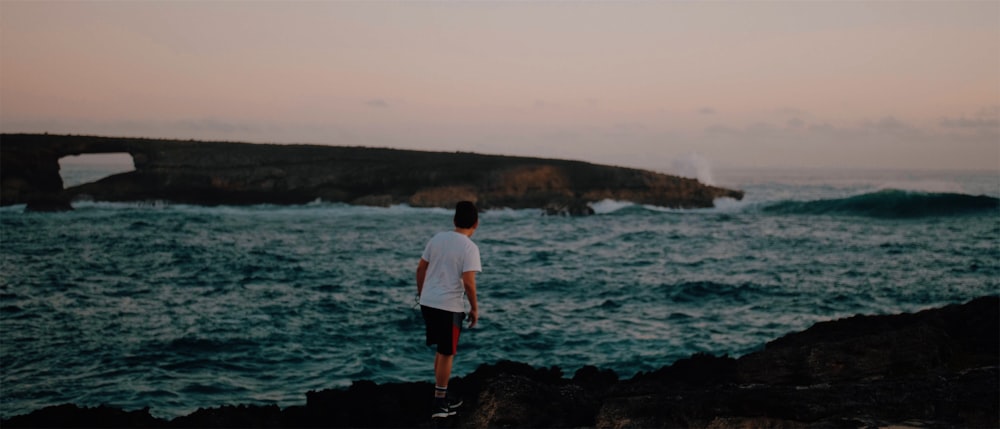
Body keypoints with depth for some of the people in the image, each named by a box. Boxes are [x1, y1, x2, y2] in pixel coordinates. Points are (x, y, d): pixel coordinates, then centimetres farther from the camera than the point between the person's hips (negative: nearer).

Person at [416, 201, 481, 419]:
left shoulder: (438, 238, 6)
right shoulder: (470, 247, -12)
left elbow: (421, 269, 9)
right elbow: (468, 281, -19)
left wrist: (421, 294, 20)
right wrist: (474, 307, -7)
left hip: (428, 302, 6)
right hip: (449, 306, -6)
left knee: (442, 350, 19)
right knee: (447, 354, 5)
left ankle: (442, 396, 28)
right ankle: (439, 403, 8)